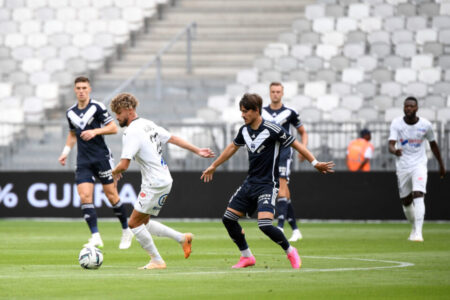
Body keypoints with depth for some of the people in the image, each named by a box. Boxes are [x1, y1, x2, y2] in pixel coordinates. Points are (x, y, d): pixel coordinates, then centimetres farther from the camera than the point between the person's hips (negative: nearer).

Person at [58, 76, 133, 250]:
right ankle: (96, 237, -14)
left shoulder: (97, 107, -6)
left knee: (112, 196, 0)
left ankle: (126, 231, 19)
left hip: (102, 157, -4)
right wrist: (65, 152, 14)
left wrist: (95, 131, -19)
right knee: (84, 196, -12)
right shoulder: (71, 112, 10)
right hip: (83, 162, 4)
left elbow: (113, 128, -6)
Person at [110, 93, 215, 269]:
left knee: (134, 223, -1)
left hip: (154, 185, -10)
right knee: (143, 222, 17)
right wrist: (197, 151, 21)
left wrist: (114, 172, 0)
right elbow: (173, 139, 17)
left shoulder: (131, 132, -18)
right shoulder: (148, 124, 11)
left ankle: (157, 261, 4)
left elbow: (124, 165, -22)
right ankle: (182, 238, 17)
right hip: (165, 180, 10)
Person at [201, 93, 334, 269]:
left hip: (267, 185, -8)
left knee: (264, 225, -24)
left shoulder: (271, 130, -16)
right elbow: (232, 147, 24)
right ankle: (247, 257, 19)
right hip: (250, 182, 8)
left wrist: (315, 163, -10)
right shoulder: (244, 130, 6)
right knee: (228, 219, 4)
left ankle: (290, 252, 1)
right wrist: (213, 166, 32)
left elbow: (295, 144, -9)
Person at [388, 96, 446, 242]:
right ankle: (414, 228, 35)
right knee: (406, 201, 10)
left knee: (418, 195, -21)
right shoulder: (396, 124, -7)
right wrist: (395, 151, -42)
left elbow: (433, 144, 11)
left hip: (419, 165, -2)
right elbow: (391, 145, -18)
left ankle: (418, 232, -26)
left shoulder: (425, 125, -4)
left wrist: (441, 164, 17)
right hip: (402, 167, 2)